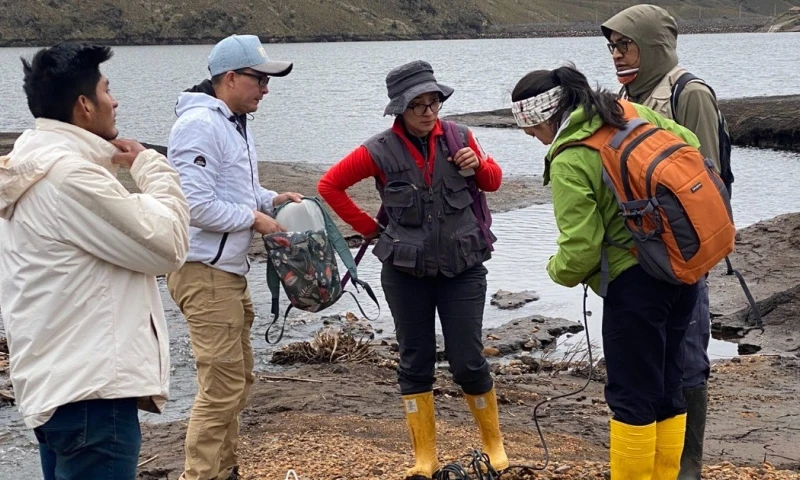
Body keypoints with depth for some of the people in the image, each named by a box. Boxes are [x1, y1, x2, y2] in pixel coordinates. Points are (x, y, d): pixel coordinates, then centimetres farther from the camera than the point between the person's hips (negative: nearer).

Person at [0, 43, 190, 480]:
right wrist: (151, 166, -2)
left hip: (61, 383, 11)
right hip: (89, 392, -11)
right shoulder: (68, 175, -19)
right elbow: (168, 246, -14)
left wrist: (111, 166, 11)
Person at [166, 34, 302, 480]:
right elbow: (198, 205, -25)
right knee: (222, 386, -8)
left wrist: (272, 198, 7)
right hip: (205, 272, -11)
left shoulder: (237, 123, 14)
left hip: (232, 270, 11)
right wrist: (255, 218, -15)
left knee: (239, 378, 17)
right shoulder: (200, 124, -18)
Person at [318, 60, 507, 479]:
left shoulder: (458, 137, -2)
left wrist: (478, 165, -10)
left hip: (462, 267, 0)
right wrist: (369, 228, 0)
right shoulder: (381, 151, -7)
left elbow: (493, 182, 12)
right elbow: (329, 185, 1)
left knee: (468, 360, 1)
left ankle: (493, 443, 22)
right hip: (406, 272, 0)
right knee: (415, 361, 7)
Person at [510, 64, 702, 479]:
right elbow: (692, 149, 14)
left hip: (635, 278, -8)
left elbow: (580, 249, -17)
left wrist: (559, 271, 4)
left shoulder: (569, 161, -17)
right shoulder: (632, 113, 4)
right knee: (667, 389, 17)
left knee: (631, 397, 3)